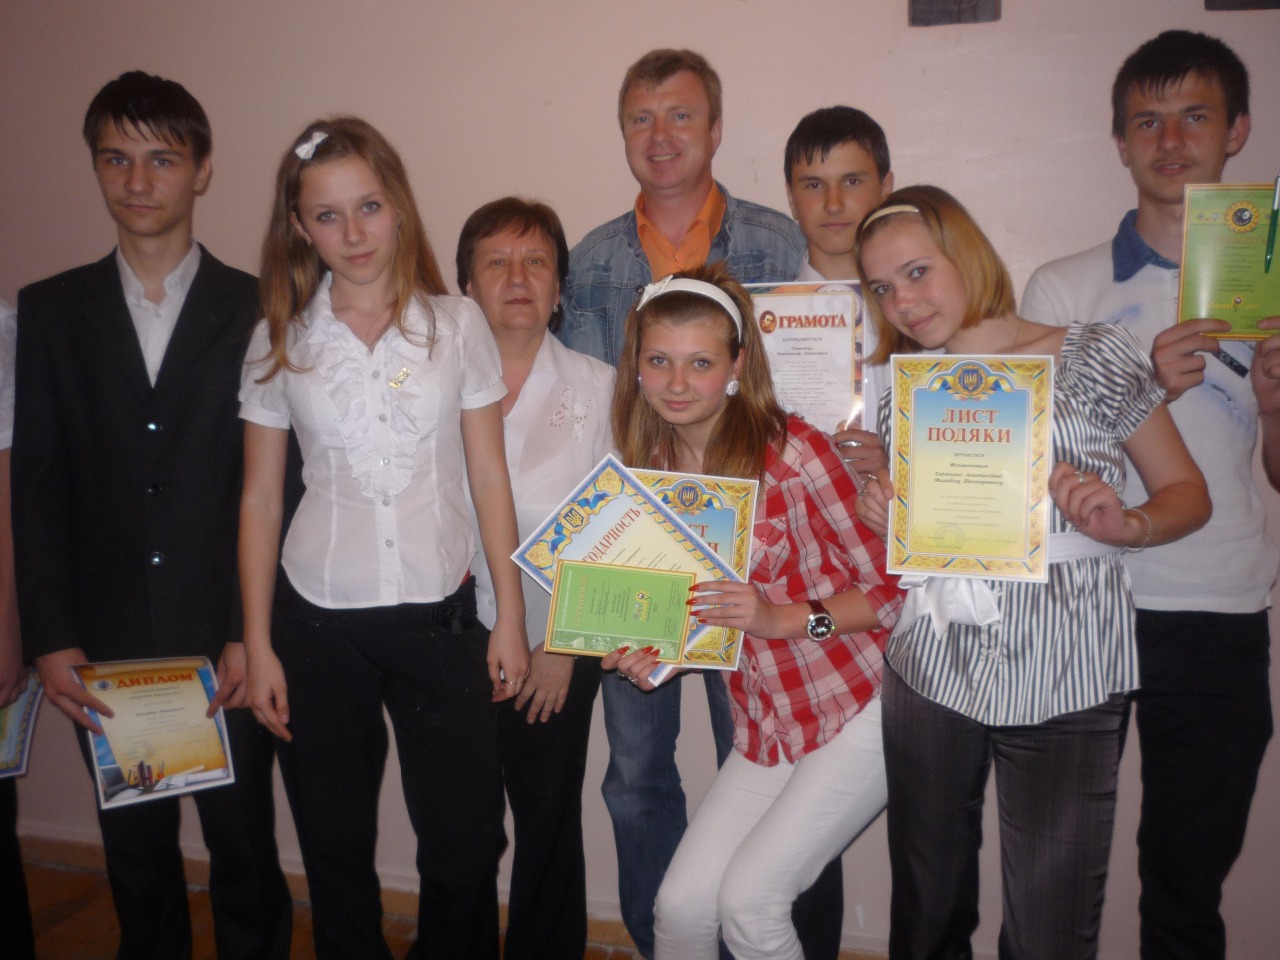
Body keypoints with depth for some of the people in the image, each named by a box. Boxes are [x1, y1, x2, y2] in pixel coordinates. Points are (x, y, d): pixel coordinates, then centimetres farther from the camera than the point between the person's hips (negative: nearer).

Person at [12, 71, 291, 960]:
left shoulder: (257, 310, -2)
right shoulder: (49, 312, 6)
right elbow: (36, 486, 3)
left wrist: (253, 634, -10)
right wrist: (50, 639, -4)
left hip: (226, 642, -2)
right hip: (105, 645, 2)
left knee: (244, 850, 10)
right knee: (136, 858, 16)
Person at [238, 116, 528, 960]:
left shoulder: (456, 324, 0)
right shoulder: (279, 342, 2)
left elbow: (490, 478, 1)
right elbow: (260, 498, 5)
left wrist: (510, 617, 0)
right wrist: (257, 646, 3)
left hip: (440, 612, -1)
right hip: (319, 620, 1)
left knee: (466, 844, 4)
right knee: (335, 847, 13)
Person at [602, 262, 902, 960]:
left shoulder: (791, 452, -19)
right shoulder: (652, 469, 1)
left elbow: (893, 586, -13)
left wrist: (783, 618, -26)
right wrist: (651, 654, -9)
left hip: (857, 712, -5)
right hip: (764, 724, 6)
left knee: (748, 900, -10)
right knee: (682, 903, 0)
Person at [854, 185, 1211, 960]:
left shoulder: (1090, 357, -3)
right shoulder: (902, 387, 10)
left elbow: (1187, 492, 1)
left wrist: (1124, 524, -19)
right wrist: (890, 523, -4)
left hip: (1065, 679, -3)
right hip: (930, 670, 4)